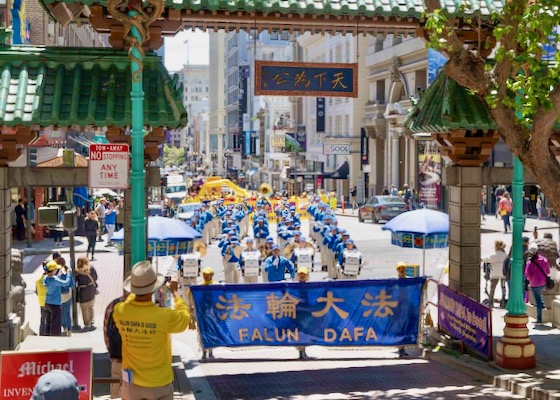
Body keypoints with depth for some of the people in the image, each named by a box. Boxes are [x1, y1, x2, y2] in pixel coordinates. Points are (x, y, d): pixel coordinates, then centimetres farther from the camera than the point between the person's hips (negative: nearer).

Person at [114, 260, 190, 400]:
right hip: (159, 383, -3)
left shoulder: (119, 311, -15)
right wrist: (174, 292, 8)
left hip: (131, 383, 3)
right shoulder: (164, 316, -26)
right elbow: (184, 317, -2)